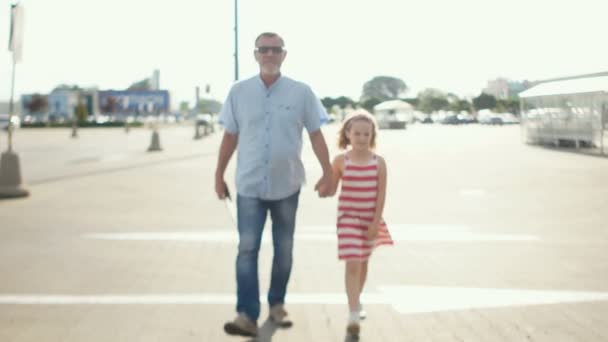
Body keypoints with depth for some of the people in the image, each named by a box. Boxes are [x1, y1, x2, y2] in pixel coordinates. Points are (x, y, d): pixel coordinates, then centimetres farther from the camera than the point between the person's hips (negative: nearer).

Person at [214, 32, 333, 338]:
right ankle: (247, 316, -7)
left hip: (287, 185, 0)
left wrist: (328, 173, -3)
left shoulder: (301, 92, -3)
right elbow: (230, 136, 6)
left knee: (283, 250, 11)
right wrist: (219, 175, 7)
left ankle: (277, 305, 28)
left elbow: (316, 135, 1)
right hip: (249, 186, 0)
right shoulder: (239, 92, 0)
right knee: (247, 249, -7)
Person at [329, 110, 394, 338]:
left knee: (363, 263, 17)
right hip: (348, 217, -2)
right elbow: (332, 190, -1)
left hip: (370, 219, 2)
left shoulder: (379, 162, -5)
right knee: (352, 264, -11)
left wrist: (376, 222, -9)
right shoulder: (341, 161, -7)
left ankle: (357, 302, 39)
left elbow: (381, 195, -5)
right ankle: (353, 315, -11)